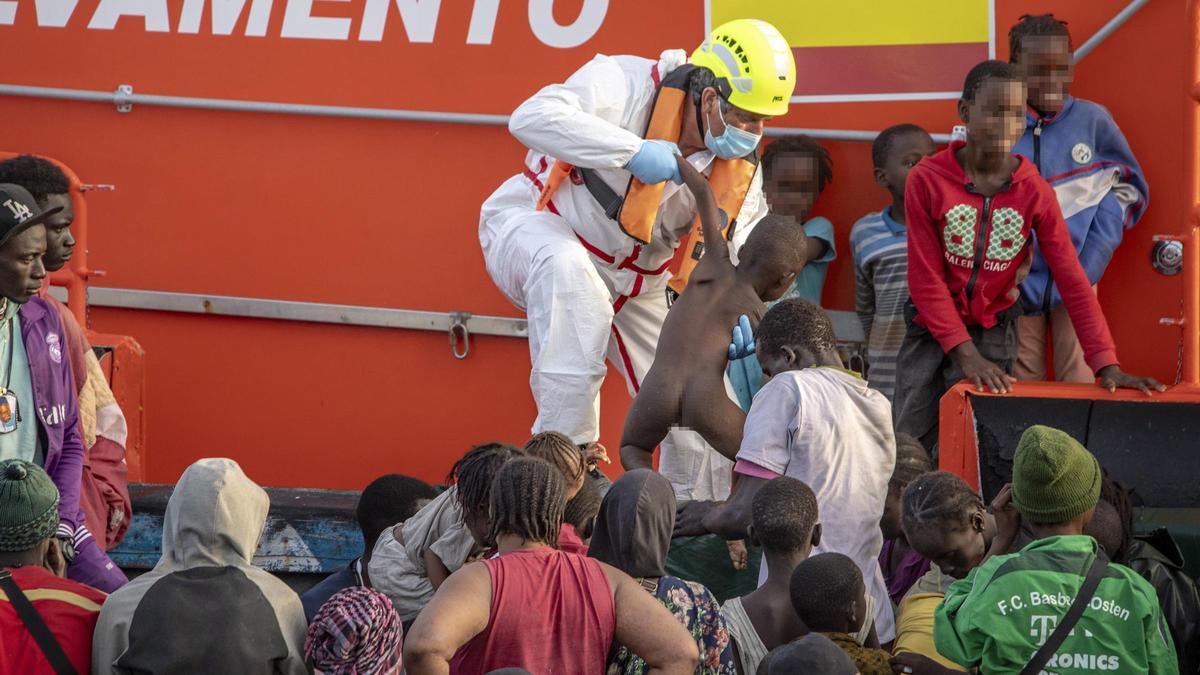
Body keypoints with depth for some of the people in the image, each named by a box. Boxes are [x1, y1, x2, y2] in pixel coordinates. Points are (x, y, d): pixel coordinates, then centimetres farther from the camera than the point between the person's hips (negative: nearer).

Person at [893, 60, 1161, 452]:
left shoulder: (1035, 192, -6)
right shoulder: (927, 181, -11)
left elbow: (1072, 279, -8)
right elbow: (926, 277, -11)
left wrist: (1106, 364, -18)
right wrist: (965, 353, -21)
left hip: (994, 334, 1)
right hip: (932, 329, -1)